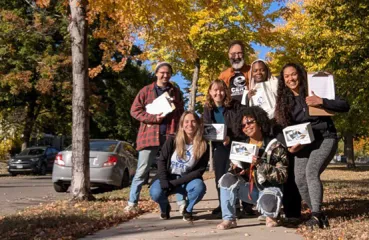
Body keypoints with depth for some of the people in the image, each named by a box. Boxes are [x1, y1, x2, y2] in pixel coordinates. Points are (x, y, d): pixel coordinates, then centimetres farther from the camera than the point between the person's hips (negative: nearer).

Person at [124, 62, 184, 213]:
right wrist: (153, 117, -12)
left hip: (171, 136, 2)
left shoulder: (176, 92, 14)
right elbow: (135, 110, 1)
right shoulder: (146, 91, 6)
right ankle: (132, 203, 9)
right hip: (150, 135, -2)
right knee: (142, 171, 1)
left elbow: (181, 113, 18)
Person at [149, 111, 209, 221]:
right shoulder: (172, 140, -9)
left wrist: (175, 183, -19)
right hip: (168, 177, 0)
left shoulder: (203, 146, -10)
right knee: (155, 192, -30)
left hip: (187, 180, 0)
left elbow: (200, 170, -12)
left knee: (200, 187, -33)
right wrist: (164, 182, -21)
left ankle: (188, 210, 0)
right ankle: (165, 208, 9)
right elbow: (161, 161, -6)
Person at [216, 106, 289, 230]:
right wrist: (237, 170, -14)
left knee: (267, 203, -37)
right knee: (227, 179, -22)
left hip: (269, 188, -4)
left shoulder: (275, 146, -9)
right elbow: (237, 172, 11)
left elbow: (282, 176, -16)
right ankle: (229, 219, -13)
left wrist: (261, 164, -29)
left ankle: (271, 215, 2)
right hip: (250, 189, 4)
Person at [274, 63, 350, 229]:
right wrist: (290, 145, -9)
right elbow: (285, 126, 8)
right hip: (303, 143, 5)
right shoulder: (285, 100, 6)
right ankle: (318, 214, 9)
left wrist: (321, 102, -28)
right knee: (300, 179, -8)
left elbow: (345, 106, -13)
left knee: (311, 172, -26)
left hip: (325, 138, -5)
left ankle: (316, 215, -23)